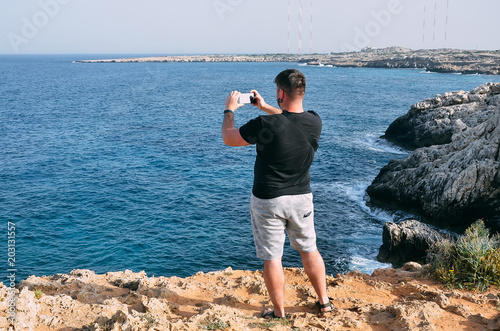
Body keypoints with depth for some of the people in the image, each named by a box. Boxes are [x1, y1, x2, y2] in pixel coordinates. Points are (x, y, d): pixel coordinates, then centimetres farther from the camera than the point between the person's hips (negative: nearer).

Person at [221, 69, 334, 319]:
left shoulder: (266, 125, -23)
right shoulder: (314, 122, -7)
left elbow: (228, 138, -8)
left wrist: (229, 110, 9)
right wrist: (265, 107, 27)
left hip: (268, 201, -5)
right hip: (302, 197, 5)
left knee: (272, 258, 9)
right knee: (309, 250, 20)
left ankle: (279, 313, 21)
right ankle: (324, 302, 33)